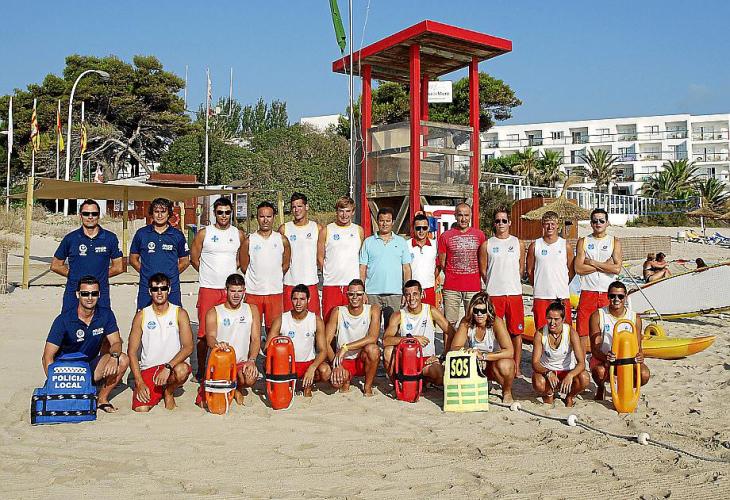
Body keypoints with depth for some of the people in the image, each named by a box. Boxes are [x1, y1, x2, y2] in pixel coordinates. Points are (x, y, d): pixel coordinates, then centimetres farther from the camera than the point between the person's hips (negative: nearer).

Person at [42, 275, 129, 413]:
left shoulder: (106, 315, -5)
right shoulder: (64, 320, -16)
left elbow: (116, 342, -5)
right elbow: (48, 356, -16)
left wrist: (114, 356, -30)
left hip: (91, 366, 4)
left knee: (123, 360, -21)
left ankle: (102, 398, -1)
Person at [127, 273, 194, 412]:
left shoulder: (179, 313, -1)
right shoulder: (141, 316, 1)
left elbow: (188, 347, -9)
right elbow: (132, 352, 0)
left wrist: (168, 367, -23)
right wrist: (139, 383, -10)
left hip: (172, 366, 0)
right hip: (148, 369, 0)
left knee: (182, 370, -35)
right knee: (140, 409, -21)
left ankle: (169, 392, -1)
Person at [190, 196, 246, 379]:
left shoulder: (239, 235, 8)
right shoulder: (204, 233, 2)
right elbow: (194, 258, 8)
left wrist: (228, 273, 11)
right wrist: (210, 274, 8)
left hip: (231, 288, 2)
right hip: (208, 289, -2)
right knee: (204, 332, -1)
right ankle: (201, 369, 12)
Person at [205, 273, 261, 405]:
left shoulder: (252, 310, 7)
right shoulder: (214, 313, 0)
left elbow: (256, 339, 1)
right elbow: (210, 337, -17)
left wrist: (251, 361, -16)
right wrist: (217, 344, -42)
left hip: (242, 362, 2)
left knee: (250, 379, -30)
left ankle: (237, 389, 8)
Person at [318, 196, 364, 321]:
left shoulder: (359, 230, 10)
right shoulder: (326, 231, 4)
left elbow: (362, 258, 15)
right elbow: (320, 257, 8)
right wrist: (329, 274, 2)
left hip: (353, 284, 1)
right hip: (331, 284, -1)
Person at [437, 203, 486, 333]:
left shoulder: (479, 235, 7)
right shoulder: (445, 236, 3)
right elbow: (442, 262, 8)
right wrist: (452, 277, 6)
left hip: (474, 287, 1)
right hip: (451, 288, -1)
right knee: (449, 323, 2)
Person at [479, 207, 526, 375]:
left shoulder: (518, 243, 9)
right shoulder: (486, 245, 5)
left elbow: (521, 269, 15)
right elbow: (483, 270, 9)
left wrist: (510, 282, 12)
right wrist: (495, 284, 8)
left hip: (514, 293, 1)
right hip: (494, 294, -1)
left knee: (516, 332, 4)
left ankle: (517, 368, 13)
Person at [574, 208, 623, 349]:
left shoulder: (615, 242, 7)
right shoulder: (583, 242, 7)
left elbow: (617, 269, -8)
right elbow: (578, 269, -6)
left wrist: (592, 262, -6)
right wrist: (604, 265, -8)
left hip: (608, 293, 0)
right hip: (588, 292, 0)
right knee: (583, 332, 0)